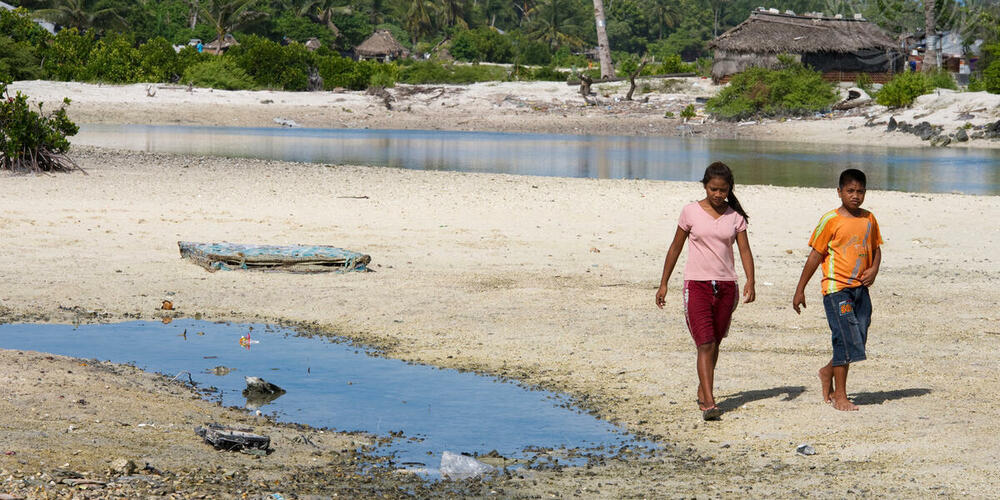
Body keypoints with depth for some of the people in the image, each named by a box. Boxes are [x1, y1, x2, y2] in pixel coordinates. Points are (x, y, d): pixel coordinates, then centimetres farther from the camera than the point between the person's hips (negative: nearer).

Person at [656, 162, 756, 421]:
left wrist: (750, 281, -15)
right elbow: (676, 248, 7)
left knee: (714, 343, 12)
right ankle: (709, 404, -18)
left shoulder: (735, 215, 5)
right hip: (697, 285, -3)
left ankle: (702, 392, 32)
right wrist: (663, 283, 8)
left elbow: (745, 250, 1)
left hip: (726, 286, 3)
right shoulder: (691, 212, 0)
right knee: (705, 344, -13)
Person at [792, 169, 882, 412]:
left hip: (860, 287, 6)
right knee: (845, 339, -10)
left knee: (858, 341, 7)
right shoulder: (831, 220, -7)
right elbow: (815, 255, -3)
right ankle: (840, 396, 0)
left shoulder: (869, 219, 9)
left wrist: (874, 269, -1)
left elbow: (876, 248, 21)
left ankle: (828, 372, 34)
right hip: (836, 287, -6)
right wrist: (800, 290, -2)